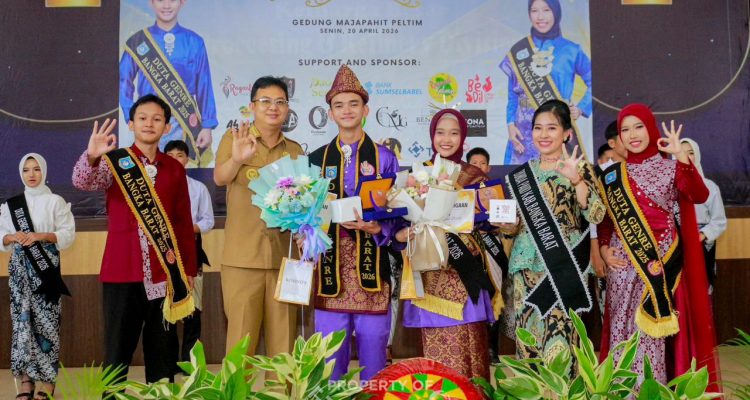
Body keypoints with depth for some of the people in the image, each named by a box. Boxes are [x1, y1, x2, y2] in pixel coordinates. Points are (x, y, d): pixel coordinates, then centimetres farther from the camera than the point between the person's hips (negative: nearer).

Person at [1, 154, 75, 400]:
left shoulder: (55, 202, 2)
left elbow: (68, 234, -3)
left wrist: (41, 236, -16)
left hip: (46, 267, -3)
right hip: (20, 267, 3)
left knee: (46, 319, -6)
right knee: (22, 319, -1)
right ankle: (26, 380, 4)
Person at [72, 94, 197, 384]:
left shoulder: (174, 168, 9)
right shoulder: (115, 161, 2)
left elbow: (184, 222, 10)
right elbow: (82, 182, -18)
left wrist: (188, 269, 8)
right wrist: (92, 156, -38)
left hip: (165, 272, 2)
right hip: (122, 271, -2)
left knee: (163, 350, 8)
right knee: (117, 349, 3)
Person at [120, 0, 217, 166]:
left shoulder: (194, 42, 3)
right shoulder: (137, 42, 2)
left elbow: (204, 86, 3)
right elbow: (124, 82, 7)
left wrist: (207, 126, 0)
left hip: (186, 124, 0)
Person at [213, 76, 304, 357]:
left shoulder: (295, 151, 13)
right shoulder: (234, 139, 3)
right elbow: (220, 178, -15)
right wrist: (237, 159, -36)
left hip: (283, 257, 3)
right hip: (242, 257, -3)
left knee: (283, 340, 6)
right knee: (241, 337, -1)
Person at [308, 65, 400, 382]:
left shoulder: (384, 157, 5)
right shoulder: (316, 159, 11)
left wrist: (375, 228, -16)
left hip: (371, 268, -1)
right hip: (330, 268, 1)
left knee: (373, 349, 5)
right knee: (330, 358, 5)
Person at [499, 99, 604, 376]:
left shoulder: (579, 168, 2)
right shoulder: (521, 174, 11)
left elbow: (596, 215, -11)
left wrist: (575, 180, -22)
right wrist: (503, 223, -6)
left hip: (563, 267, -3)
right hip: (528, 267, 4)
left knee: (559, 333, -7)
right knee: (528, 333, 4)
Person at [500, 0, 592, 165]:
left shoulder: (571, 50, 2)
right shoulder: (518, 51, 6)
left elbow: (593, 82, 9)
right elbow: (512, 94, 9)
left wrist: (581, 109, -4)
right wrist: (511, 124, -2)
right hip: (525, 130, 2)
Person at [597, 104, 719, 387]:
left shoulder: (670, 167, 0)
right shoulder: (612, 174, 7)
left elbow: (700, 196, -18)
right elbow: (605, 218, 12)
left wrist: (681, 155, -24)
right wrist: (604, 248, -3)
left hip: (661, 261, -2)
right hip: (623, 263, 2)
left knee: (654, 329, -1)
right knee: (623, 328, 5)